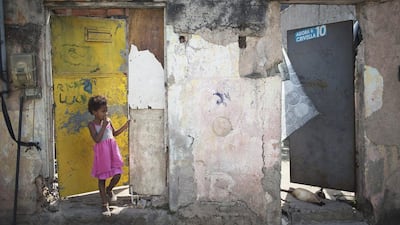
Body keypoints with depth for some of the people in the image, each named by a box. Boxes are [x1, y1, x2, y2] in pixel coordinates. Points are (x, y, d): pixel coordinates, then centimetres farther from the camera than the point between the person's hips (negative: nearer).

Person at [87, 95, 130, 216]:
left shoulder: (108, 121, 8)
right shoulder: (91, 124, -7)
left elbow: (114, 133, 20)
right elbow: (97, 139, -17)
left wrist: (126, 125, 11)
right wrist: (103, 126, -17)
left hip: (112, 150, 4)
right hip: (102, 152, -4)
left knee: (117, 174, -3)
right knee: (102, 178, 5)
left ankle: (109, 190, 30)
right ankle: (105, 204, 17)